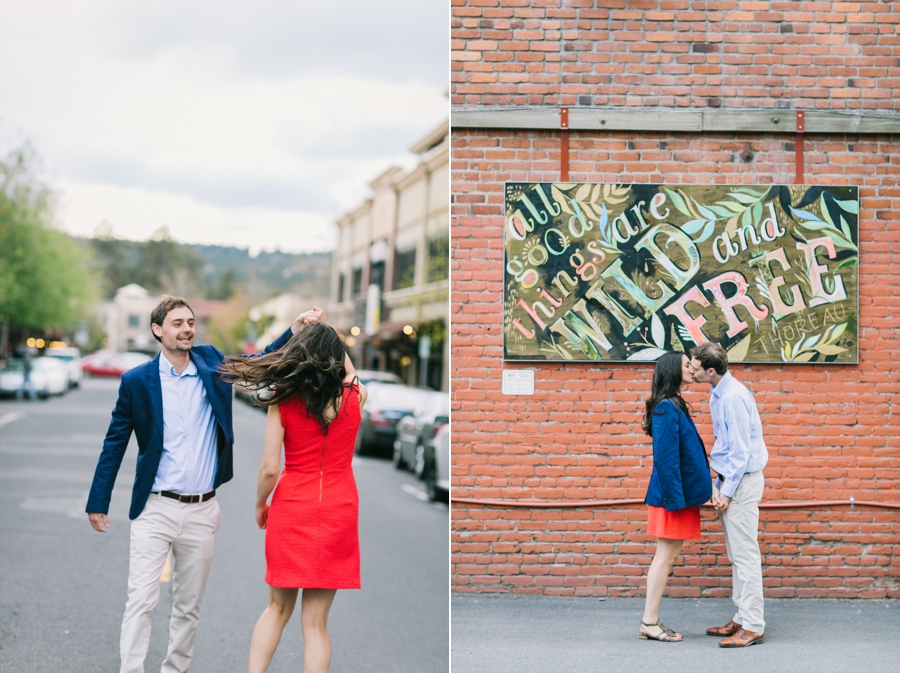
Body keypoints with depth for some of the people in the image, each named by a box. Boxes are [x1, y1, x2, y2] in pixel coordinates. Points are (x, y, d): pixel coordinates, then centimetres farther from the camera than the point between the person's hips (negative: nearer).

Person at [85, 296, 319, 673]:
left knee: (189, 606, 11)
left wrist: (295, 328, -10)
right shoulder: (137, 381, -2)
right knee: (141, 601, -7)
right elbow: (115, 444, 3)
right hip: (155, 510, -3)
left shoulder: (211, 363, 5)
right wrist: (98, 502, 3)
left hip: (202, 511, 3)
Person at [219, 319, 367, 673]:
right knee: (315, 620, 4)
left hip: (291, 509, 0)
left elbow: (269, 469, -7)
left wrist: (260, 505, 10)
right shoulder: (354, 396, -2)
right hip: (338, 510, 0)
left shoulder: (282, 402, -6)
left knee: (278, 608, 16)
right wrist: (327, 331, 29)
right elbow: (350, 372, 25)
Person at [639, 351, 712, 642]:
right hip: (672, 495, -10)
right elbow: (665, 457, -21)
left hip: (680, 493, 10)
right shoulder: (667, 409, -17)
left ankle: (650, 621, 16)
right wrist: (676, 498, -21)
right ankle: (649, 623, 3)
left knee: (668, 556, 11)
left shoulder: (674, 406, 13)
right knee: (666, 556, -4)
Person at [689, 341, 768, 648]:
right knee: (736, 555, 14)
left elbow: (741, 450, -19)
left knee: (745, 554, -7)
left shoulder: (734, 397, -20)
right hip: (730, 478, 10)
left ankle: (753, 627, -3)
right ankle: (742, 619, 21)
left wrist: (727, 491, -16)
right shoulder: (717, 395, 12)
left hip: (742, 481, -10)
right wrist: (718, 485, 12)